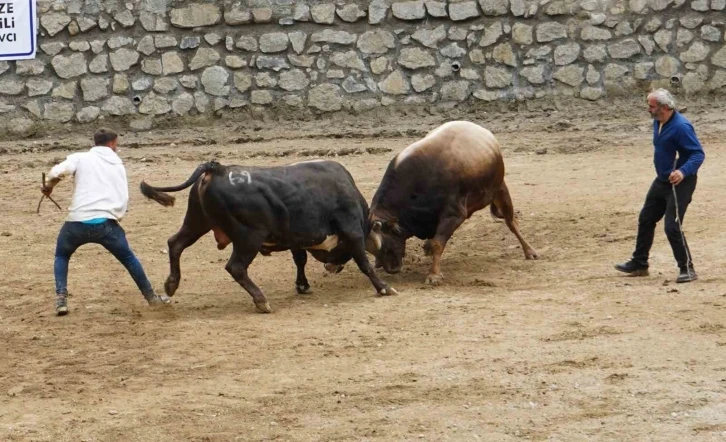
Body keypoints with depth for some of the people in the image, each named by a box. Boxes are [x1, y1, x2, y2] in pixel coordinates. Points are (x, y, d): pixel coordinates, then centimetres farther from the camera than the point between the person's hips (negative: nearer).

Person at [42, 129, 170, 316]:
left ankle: (61, 299, 7)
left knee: (61, 256, 25)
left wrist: (49, 186, 11)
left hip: (77, 222, -1)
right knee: (128, 258, 23)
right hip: (106, 222, 1)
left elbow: (57, 172, -8)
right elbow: (123, 199, 8)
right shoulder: (118, 166, 17)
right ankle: (151, 297, 28)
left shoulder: (80, 158, 9)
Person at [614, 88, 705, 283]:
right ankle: (639, 264, 30)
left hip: (680, 182, -10)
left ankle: (687, 269, 0)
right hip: (662, 180, 10)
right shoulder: (658, 122, 3)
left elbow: (698, 154, -27)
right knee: (646, 220, 16)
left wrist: (683, 171, -42)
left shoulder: (681, 126, -25)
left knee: (672, 227, -13)